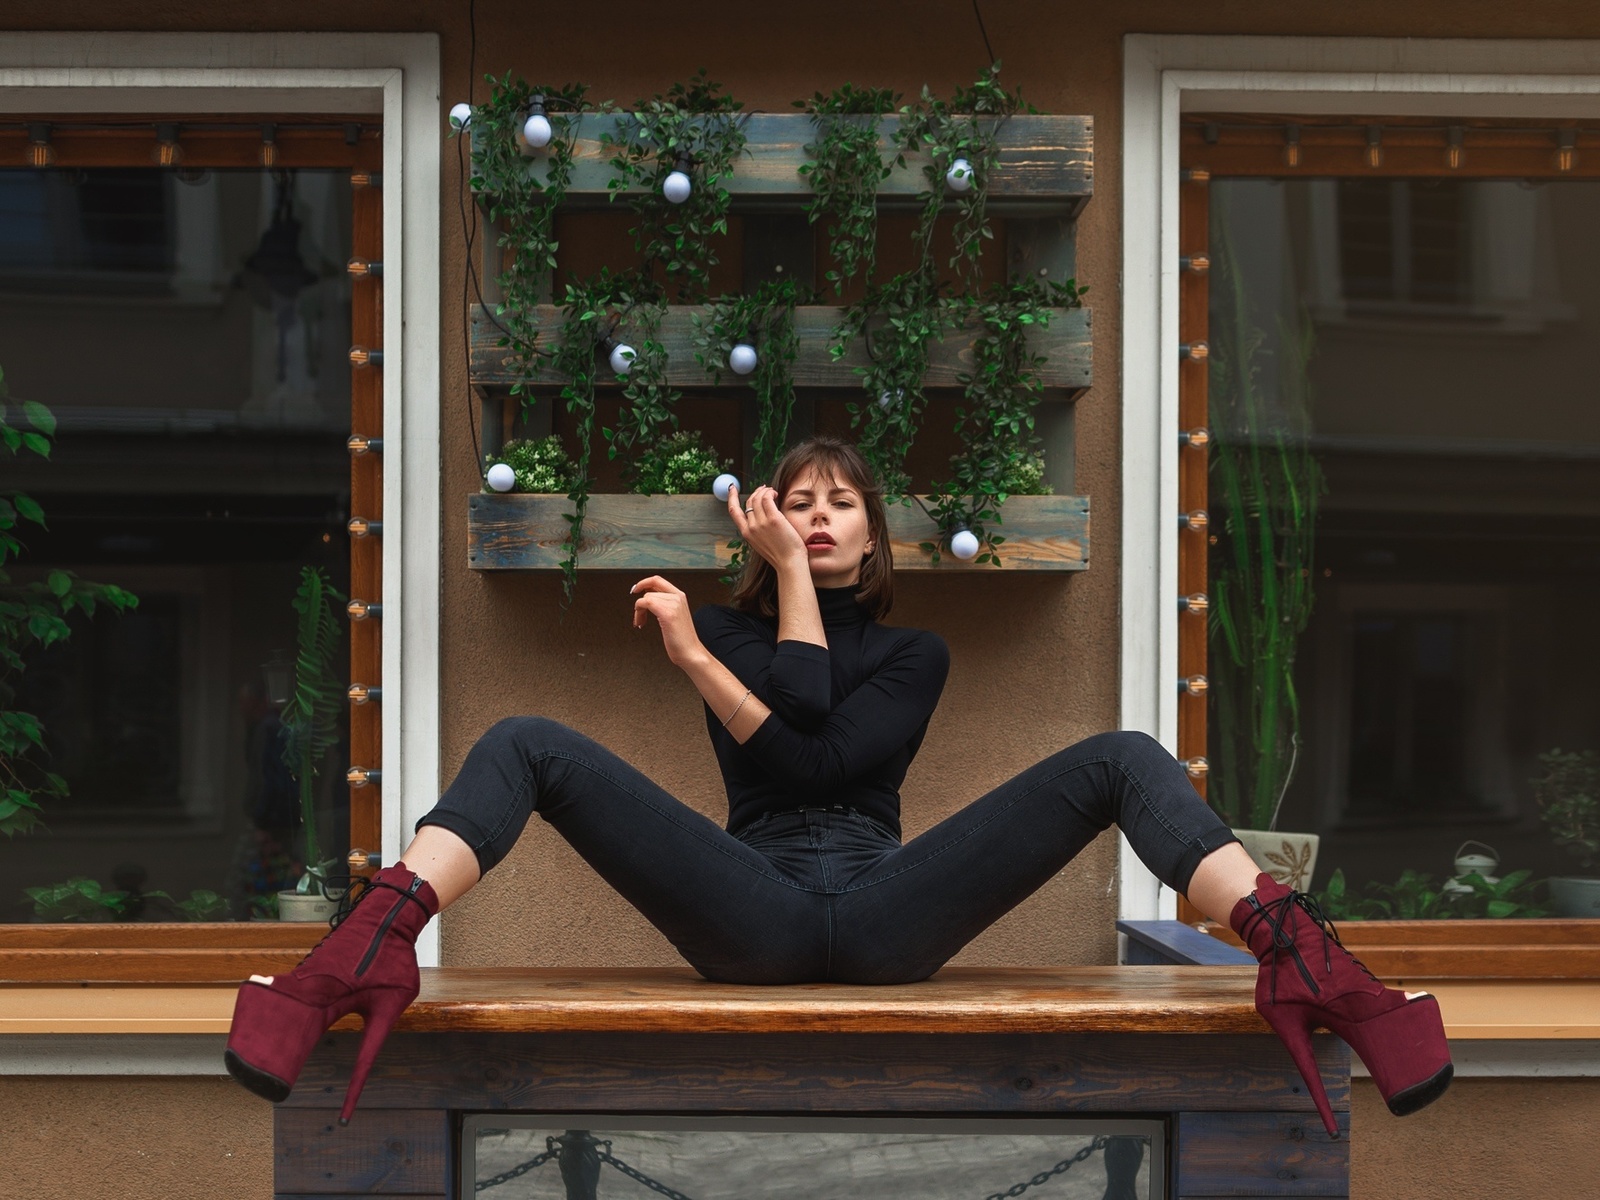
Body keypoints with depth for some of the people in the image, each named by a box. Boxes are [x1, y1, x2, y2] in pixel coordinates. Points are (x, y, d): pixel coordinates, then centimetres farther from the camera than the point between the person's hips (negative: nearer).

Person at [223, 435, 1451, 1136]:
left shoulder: (914, 650, 22)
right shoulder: (731, 626, 22)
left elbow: (828, 756, 1)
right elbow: (796, 722, -1)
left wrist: (699, 661, -4)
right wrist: (784, 571, 5)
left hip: (883, 915, 1)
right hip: (752, 910, 0)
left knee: (1122, 759, -17)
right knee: (529, 744, -21)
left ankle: (1298, 958, -41)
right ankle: (369, 960, -47)